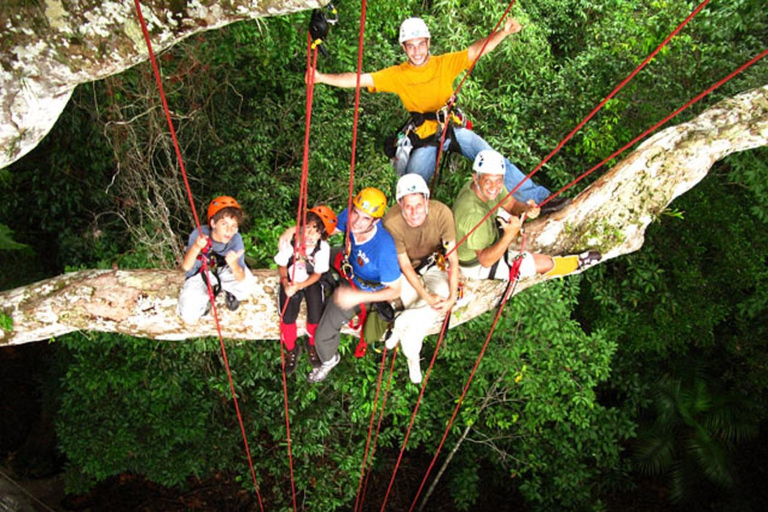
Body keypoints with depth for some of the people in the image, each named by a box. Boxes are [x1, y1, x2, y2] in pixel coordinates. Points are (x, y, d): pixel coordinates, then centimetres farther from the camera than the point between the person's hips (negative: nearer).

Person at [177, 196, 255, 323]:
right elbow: (186, 267, -33)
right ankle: (207, 295, 15)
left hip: (223, 272, 0)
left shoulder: (236, 239, -28)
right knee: (189, 316, -18)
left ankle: (230, 293, 6)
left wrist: (234, 264, -55)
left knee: (246, 284, -31)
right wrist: (196, 247, -51)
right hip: (199, 275, 0)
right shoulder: (199, 235, -28)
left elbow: (241, 278, -32)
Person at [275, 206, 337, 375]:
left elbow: (317, 274, -12)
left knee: (315, 317, -18)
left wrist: (298, 286, -26)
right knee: (288, 317, -18)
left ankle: (312, 345, 16)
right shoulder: (289, 242, -20)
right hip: (290, 281, 0)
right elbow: (282, 266, -5)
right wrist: (285, 284, -23)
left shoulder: (323, 248, -20)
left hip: (311, 282, 0)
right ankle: (291, 349, 12)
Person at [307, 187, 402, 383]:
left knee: (323, 334, 0)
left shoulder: (384, 248, -43)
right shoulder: (350, 216, -29)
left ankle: (329, 360, 36)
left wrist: (357, 297, -40)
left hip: (365, 289, -6)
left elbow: (394, 291, -31)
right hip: (350, 267, 6)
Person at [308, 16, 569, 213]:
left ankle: (540, 197, -8)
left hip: (454, 128, 0)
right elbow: (360, 79, -6)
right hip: (424, 139, 0)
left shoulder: (445, 63, 0)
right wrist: (322, 77, -15)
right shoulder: (397, 75, -1)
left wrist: (504, 32, -25)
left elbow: (477, 50, -8)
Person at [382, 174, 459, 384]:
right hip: (407, 268, -1)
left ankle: (400, 323, -11)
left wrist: (452, 297, -28)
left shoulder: (441, 213, -30)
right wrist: (426, 296, -29)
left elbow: (453, 258, -20)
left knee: (442, 293, -27)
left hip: (433, 262, 1)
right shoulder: (392, 222, -31)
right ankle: (412, 355, 0)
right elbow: (405, 265, -21)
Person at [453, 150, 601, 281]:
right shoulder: (473, 213, -41)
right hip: (477, 265, -8)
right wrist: (509, 235, -48)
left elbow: (512, 205, -4)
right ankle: (578, 263, 29)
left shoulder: (482, 187, -17)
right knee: (545, 263, -1)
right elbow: (485, 260, -35)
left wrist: (525, 208, -28)